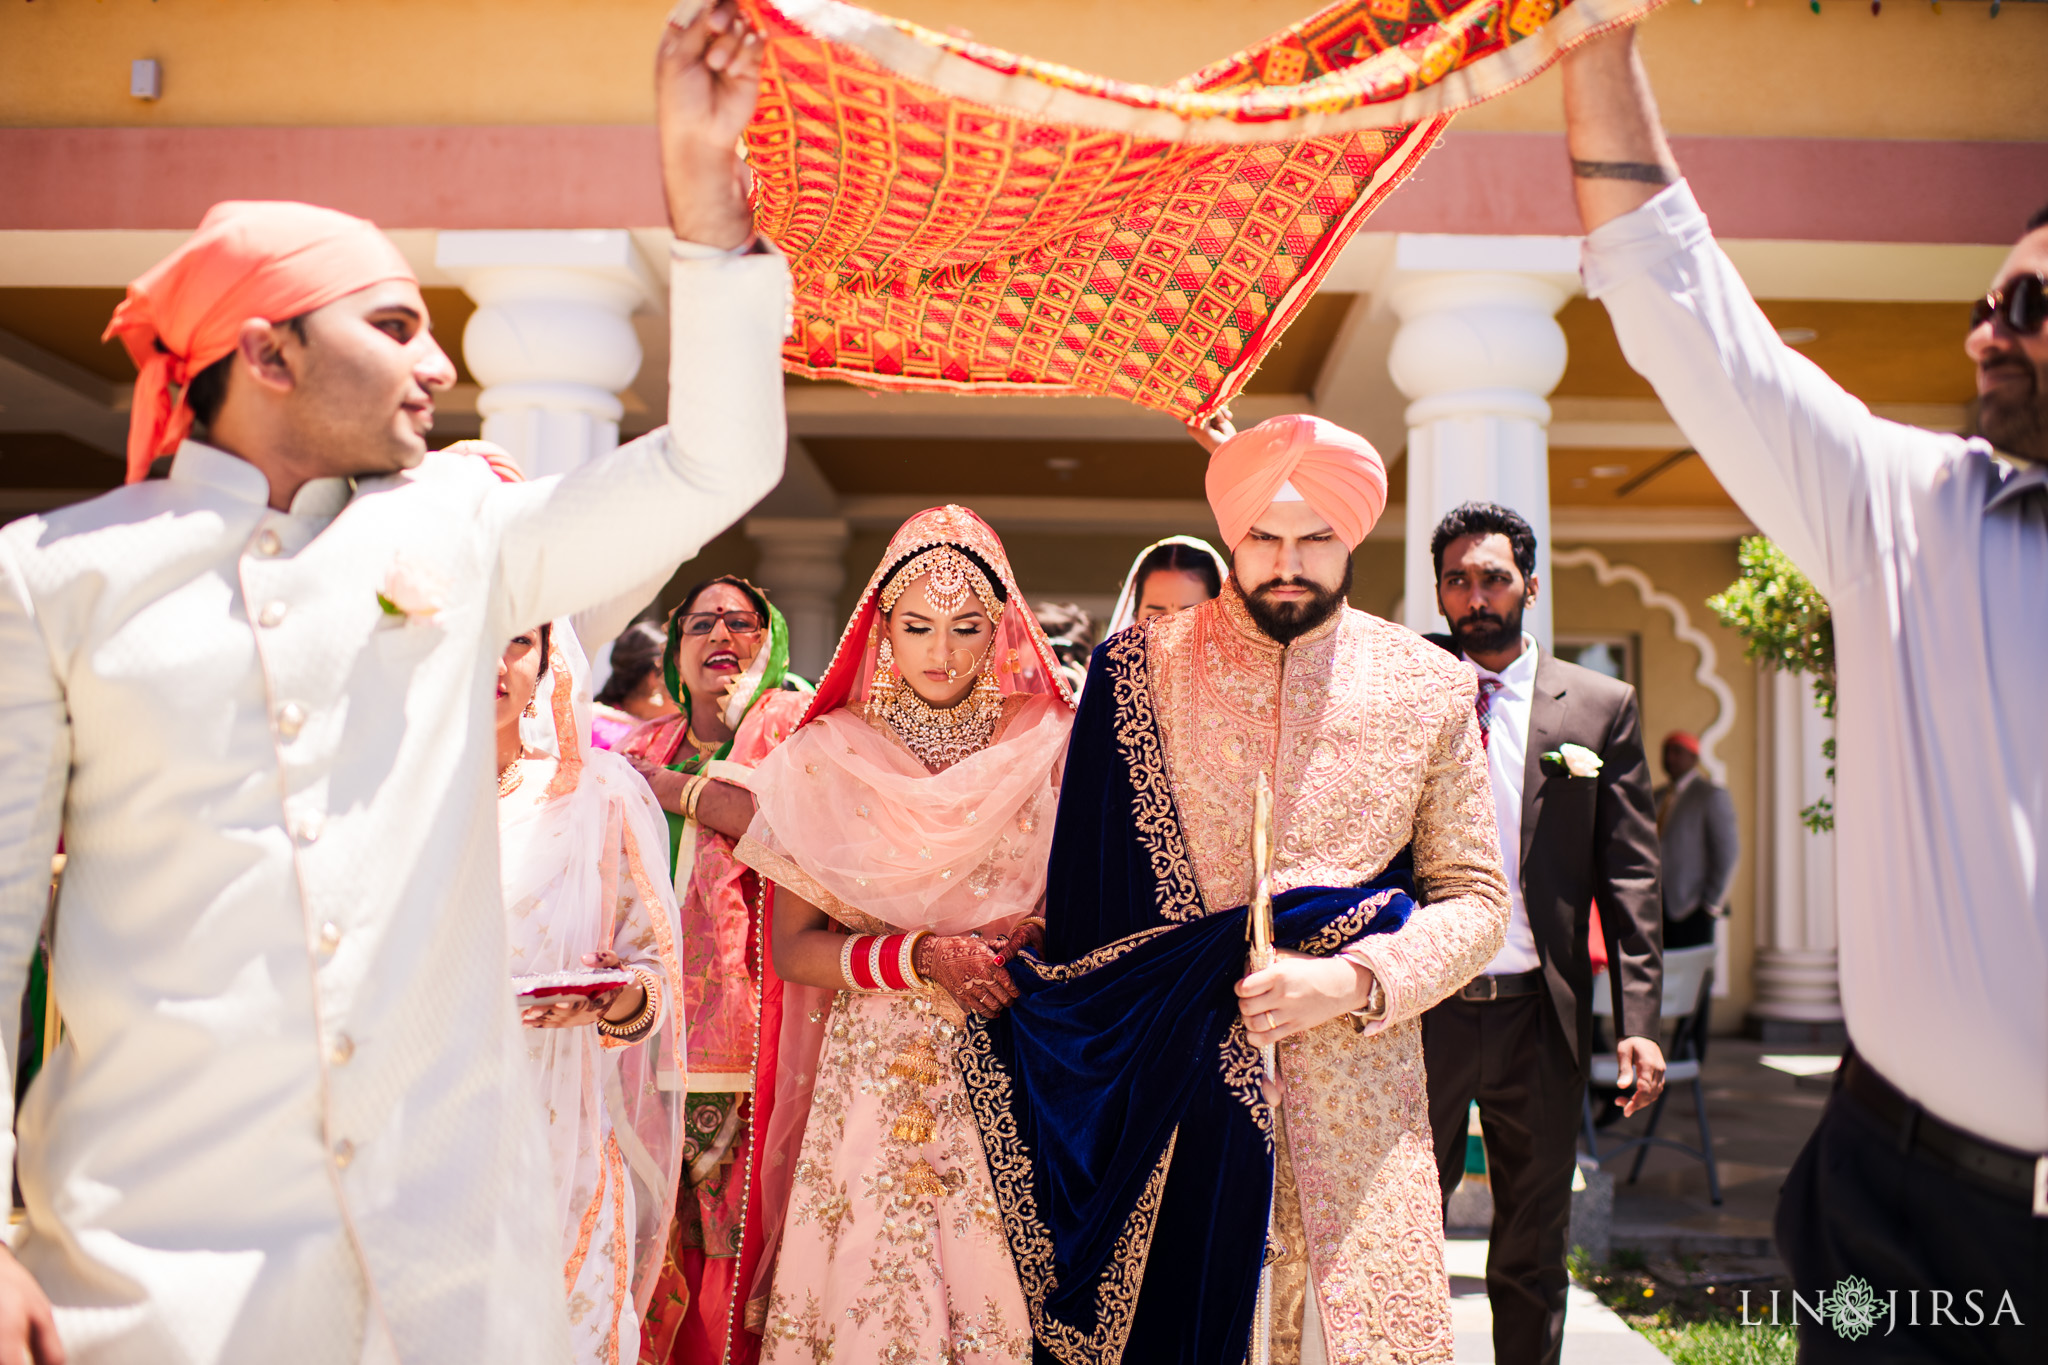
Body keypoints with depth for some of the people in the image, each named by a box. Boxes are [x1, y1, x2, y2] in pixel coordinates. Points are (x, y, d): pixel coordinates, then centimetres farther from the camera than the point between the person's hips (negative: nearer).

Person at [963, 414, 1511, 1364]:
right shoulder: (1137, 669, 0)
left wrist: (1353, 980, -11)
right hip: (1161, 1089, 0)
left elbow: (1474, 899, 4)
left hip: (1352, 1098, 1)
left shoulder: (1429, 690, 2)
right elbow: (1078, 880, 6)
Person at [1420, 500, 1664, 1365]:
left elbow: (1628, 872, 0)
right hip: (1420, 1009, -1)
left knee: (1532, 1253, 15)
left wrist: (1638, 1021, -5)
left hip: (1538, 1014, 1)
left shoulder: (1600, 706, 3)